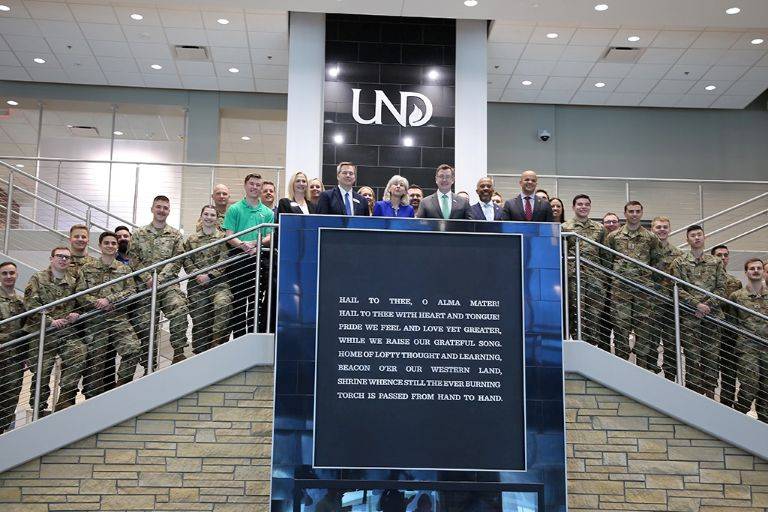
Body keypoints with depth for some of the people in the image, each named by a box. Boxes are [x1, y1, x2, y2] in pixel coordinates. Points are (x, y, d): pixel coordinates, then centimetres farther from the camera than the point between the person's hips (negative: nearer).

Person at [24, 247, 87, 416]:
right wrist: (50, 320, -14)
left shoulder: (73, 282, 16)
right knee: (42, 371, -2)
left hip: (67, 331, 2)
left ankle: (64, 401, -16)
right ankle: (39, 410, 16)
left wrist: (76, 314, -4)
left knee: (80, 352, -24)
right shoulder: (37, 278, 7)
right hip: (42, 332, -2)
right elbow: (31, 303, -5)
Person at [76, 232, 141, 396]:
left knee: (133, 349, -23)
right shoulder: (87, 269, 12)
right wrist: (97, 303, -12)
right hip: (95, 320, 0)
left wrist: (109, 299, -12)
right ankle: (93, 399, 9)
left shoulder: (124, 269, 15)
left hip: (119, 318, 0)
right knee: (96, 361, -1)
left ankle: (121, 387, -9)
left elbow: (131, 291, 1)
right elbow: (80, 294, 4)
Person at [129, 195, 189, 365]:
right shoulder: (139, 233, 13)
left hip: (168, 282, -1)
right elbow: (134, 259, 4)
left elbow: (176, 261, 2)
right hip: (145, 284, 1)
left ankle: (178, 352, -20)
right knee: (146, 322, -4)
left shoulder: (175, 235, 11)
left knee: (179, 309, -28)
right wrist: (147, 278, -11)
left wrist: (159, 278, -12)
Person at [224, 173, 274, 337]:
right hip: (238, 259, -2)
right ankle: (238, 337, 7)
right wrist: (243, 244, -22)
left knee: (256, 301, 4)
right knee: (238, 300, 1)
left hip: (259, 260, 2)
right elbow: (230, 236, -1)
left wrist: (256, 244, -17)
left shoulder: (268, 212, 13)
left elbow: (269, 237, 5)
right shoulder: (234, 209, 7)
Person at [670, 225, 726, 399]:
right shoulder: (679, 263, 5)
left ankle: (710, 395, 10)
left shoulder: (716, 262, 11)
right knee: (692, 357, -3)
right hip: (689, 317, -2)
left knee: (713, 357, 2)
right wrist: (697, 305, -14)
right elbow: (678, 289, -3)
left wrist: (707, 306, -9)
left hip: (712, 315, 2)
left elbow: (721, 288, 6)